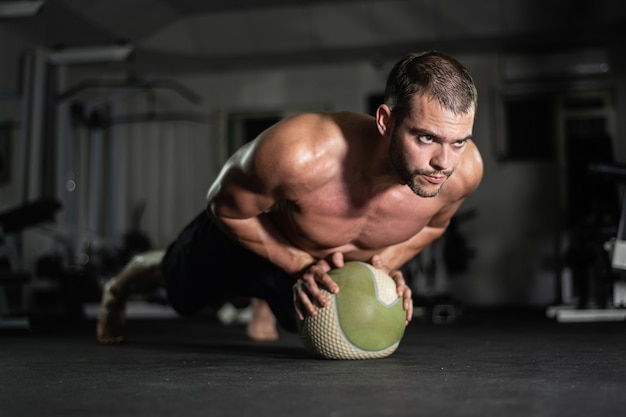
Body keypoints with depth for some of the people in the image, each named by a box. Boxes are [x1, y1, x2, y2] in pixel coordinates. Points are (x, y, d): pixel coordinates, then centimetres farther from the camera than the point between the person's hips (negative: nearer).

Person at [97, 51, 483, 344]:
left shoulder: (464, 170, -37)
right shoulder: (300, 153, -49)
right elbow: (226, 207, -26)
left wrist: (385, 264, -22)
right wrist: (300, 266, -30)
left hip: (336, 260, 4)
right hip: (249, 233, -3)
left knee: (300, 315, 36)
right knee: (178, 286, 29)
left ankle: (264, 303, 70)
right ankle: (120, 286, 63)